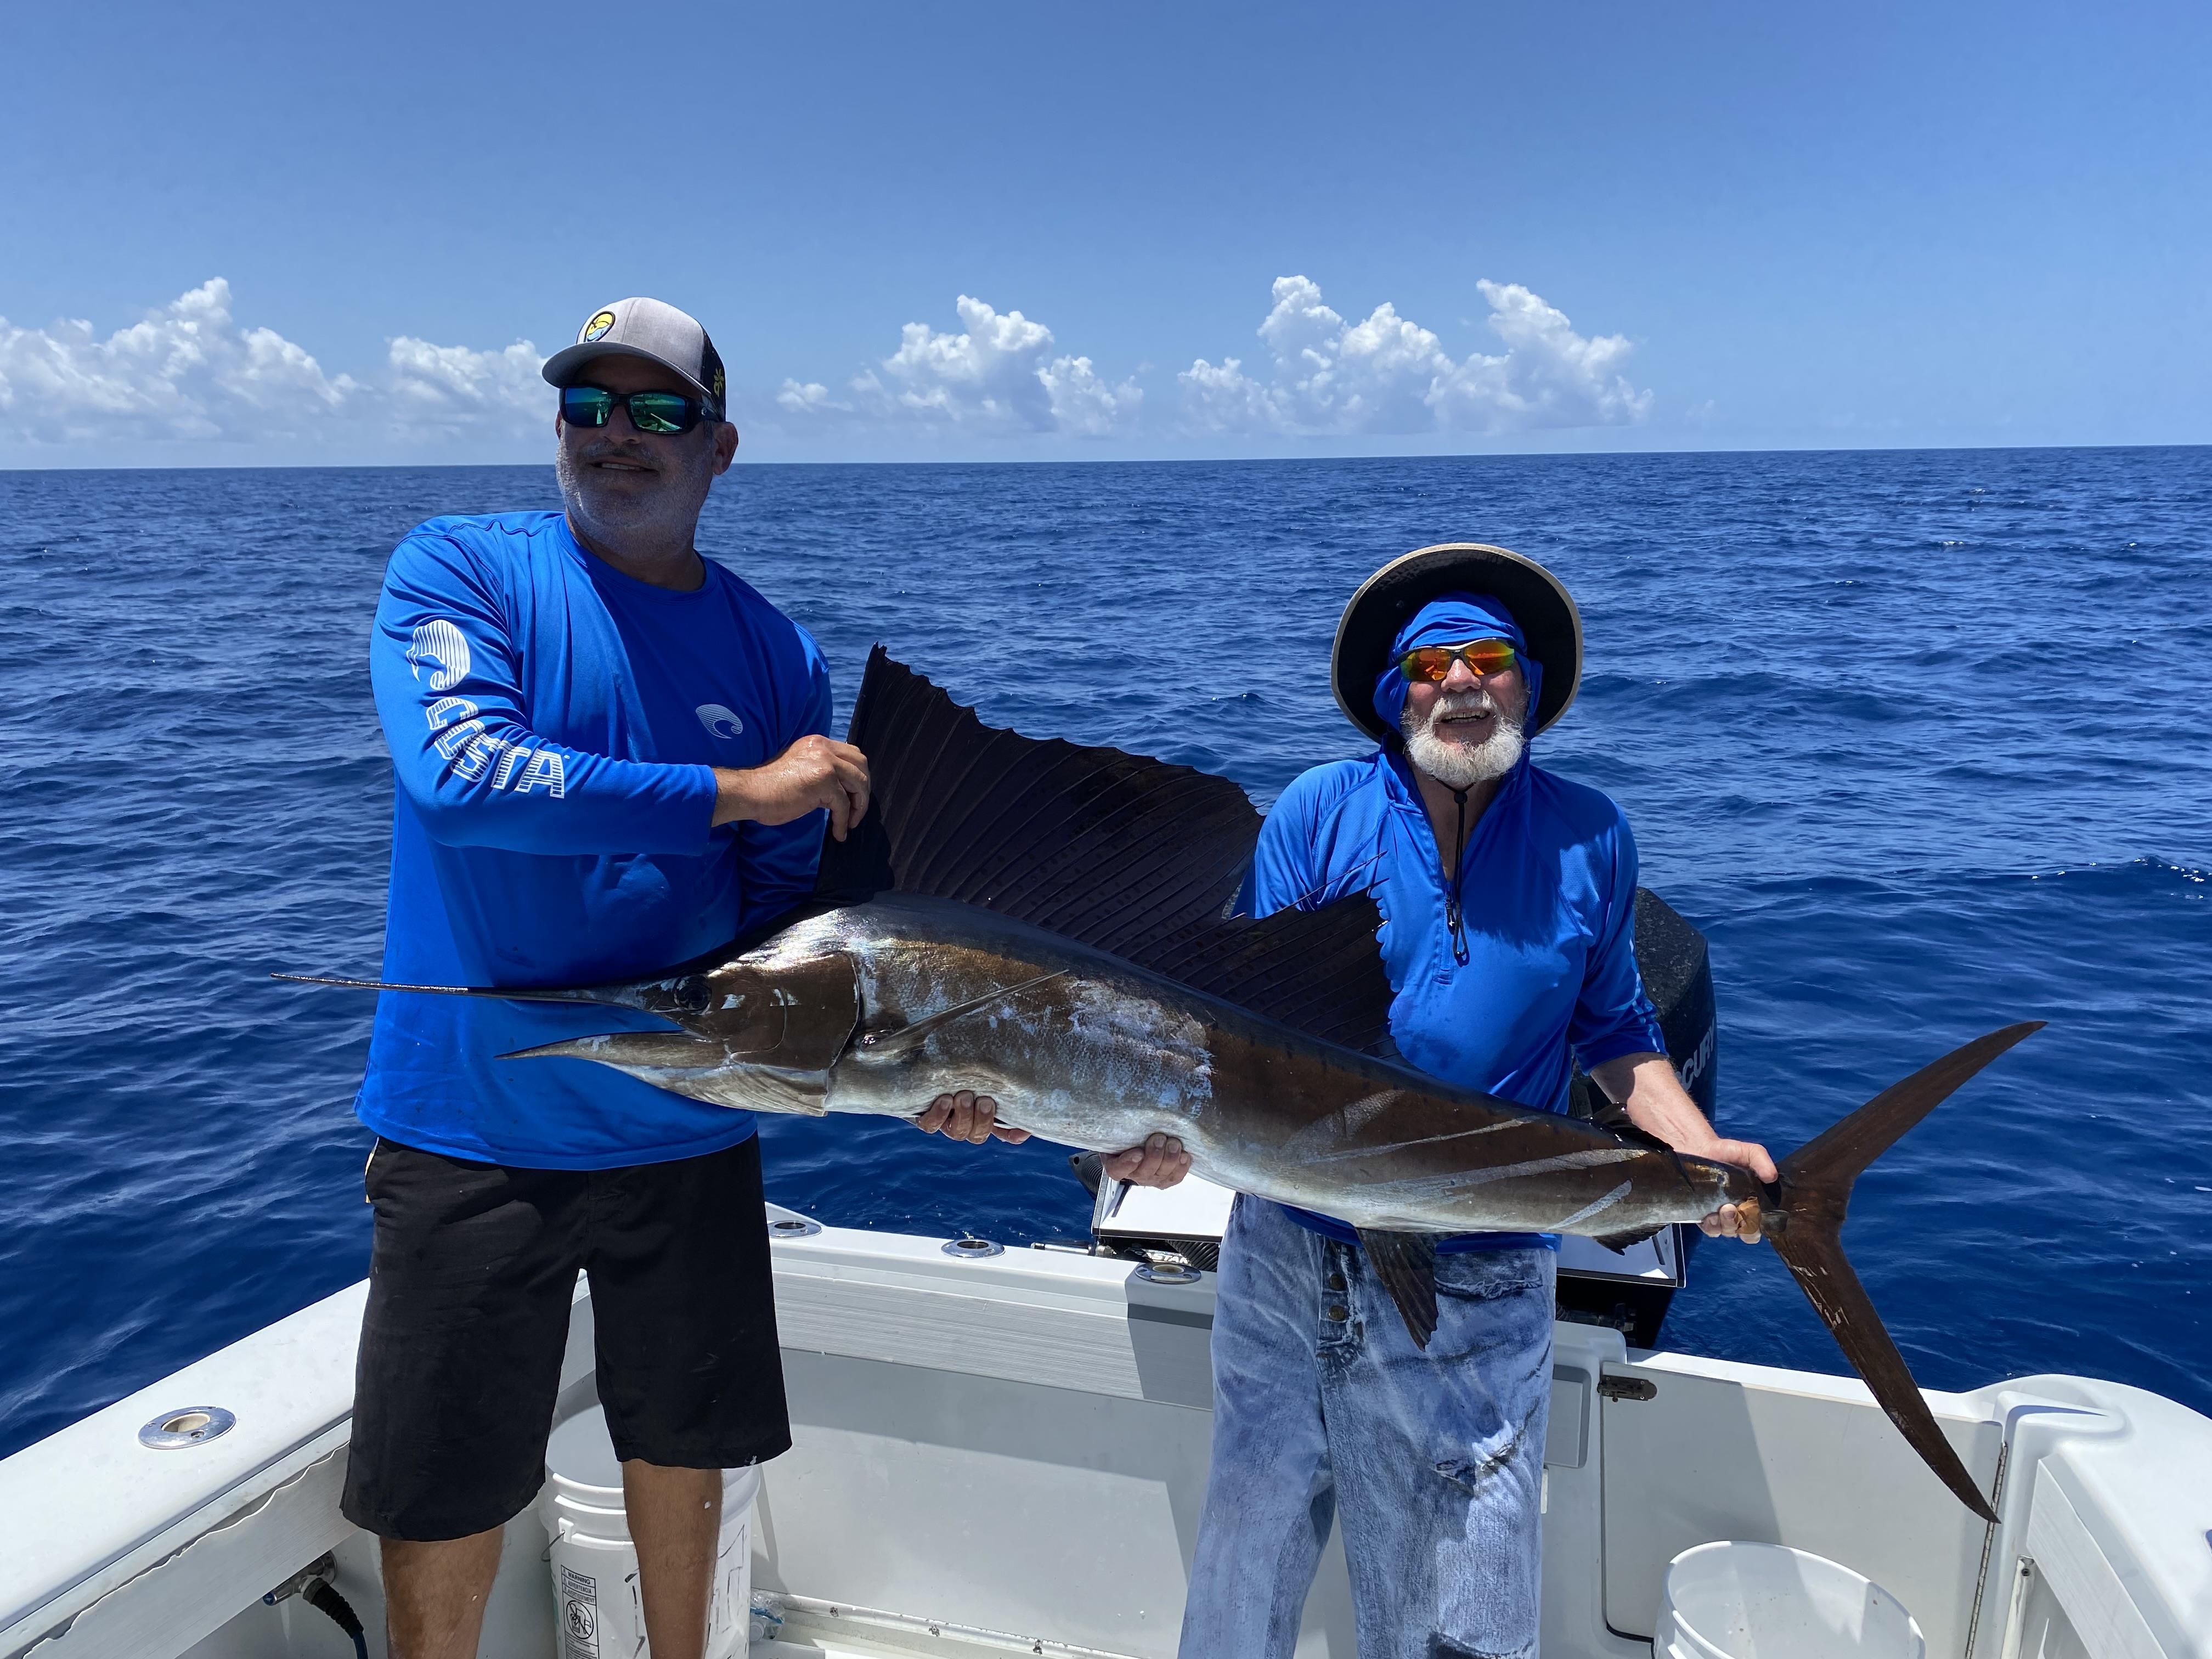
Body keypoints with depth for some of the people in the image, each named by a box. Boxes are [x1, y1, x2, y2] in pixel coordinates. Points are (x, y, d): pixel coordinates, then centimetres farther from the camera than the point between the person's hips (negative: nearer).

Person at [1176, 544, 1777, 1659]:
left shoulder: (1588, 836, 0)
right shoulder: (1318, 812, -4)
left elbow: (1612, 1029, 10)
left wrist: (1700, 1151, -5)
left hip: (1475, 1287, 0)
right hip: (1285, 1254, 0)